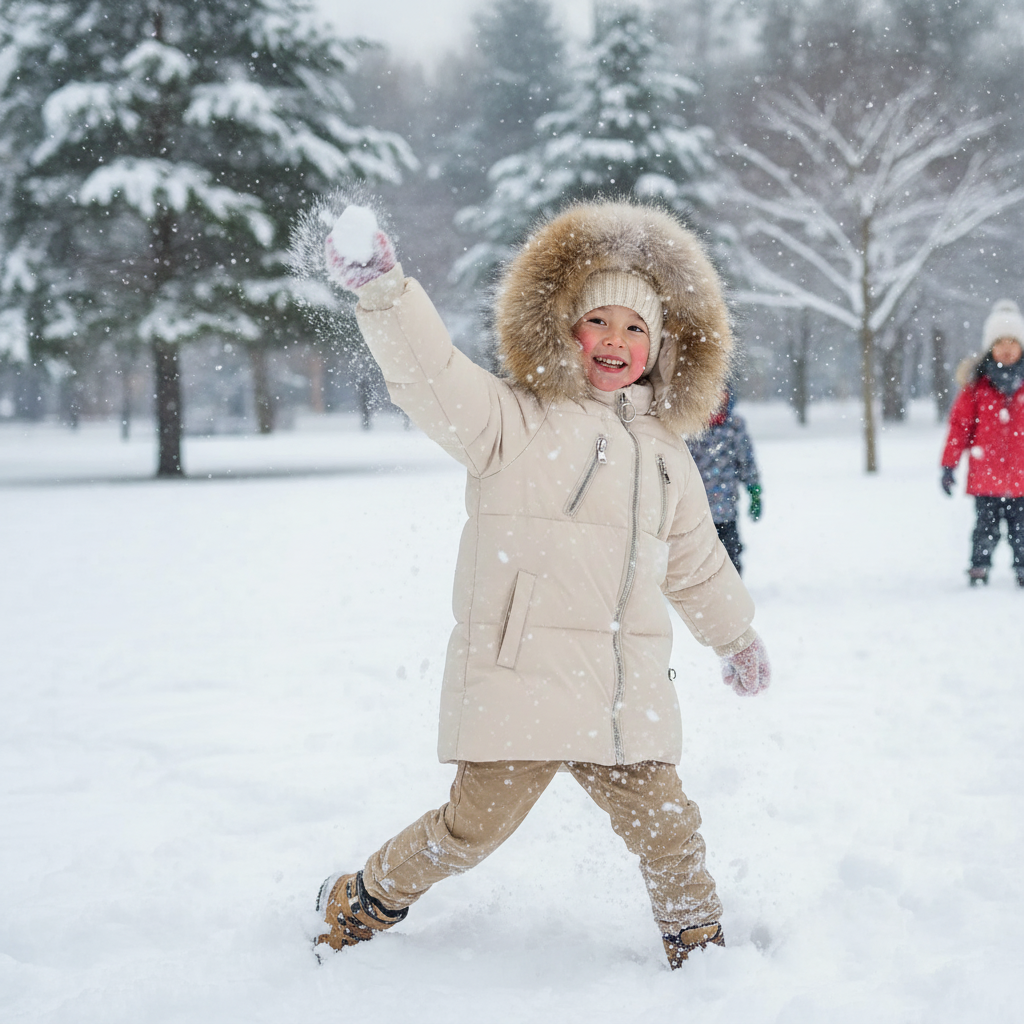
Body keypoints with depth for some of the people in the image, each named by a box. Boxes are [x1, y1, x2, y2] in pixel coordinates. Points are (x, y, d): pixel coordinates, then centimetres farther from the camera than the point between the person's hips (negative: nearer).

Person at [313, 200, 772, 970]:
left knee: (665, 828, 6)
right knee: (475, 827, -2)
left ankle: (702, 948, 28)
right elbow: (434, 377, -18)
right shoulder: (517, 423, -2)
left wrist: (736, 634, 40)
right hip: (519, 679, -5)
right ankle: (371, 899, 24)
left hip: (628, 697, 5)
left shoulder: (665, 454, 17)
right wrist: (384, 293, -34)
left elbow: (697, 560, 31)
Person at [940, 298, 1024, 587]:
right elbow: (960, 424, 2)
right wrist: (949, 464, 0)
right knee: (986, 528, 3)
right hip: (985, 474, -1)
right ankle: (978, 570, 12)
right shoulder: (976, 382, -1)